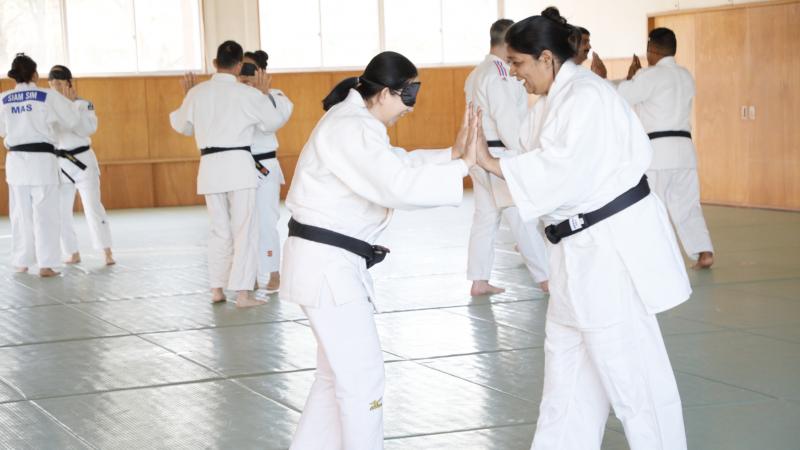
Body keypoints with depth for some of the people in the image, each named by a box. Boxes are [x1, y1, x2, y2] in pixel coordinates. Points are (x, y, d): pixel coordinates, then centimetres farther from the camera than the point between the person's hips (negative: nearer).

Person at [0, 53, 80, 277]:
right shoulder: (49, 96, -7)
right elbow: (71, 120, 3)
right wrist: (71, 100, 21)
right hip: (42, 160, -3)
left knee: (21, 214, 14)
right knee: (45, 214, 0)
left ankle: (22, 262, 20)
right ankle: (46, 265, -4)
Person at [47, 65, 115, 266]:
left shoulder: (83, 104, -4)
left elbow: (89, 128, -20)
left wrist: (71, 105, -22)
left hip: (83, 161, -3)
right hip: (61, 164, 3)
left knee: (93, 207, -8)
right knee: (62, 211, 5)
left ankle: (107, 253, -4)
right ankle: (73, 253, 17)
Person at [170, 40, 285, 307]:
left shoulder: (197, 93, 2)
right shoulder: (249, 94, -6)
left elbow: (182, 126, 17)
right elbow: (273, 122, 7)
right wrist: (264, 95, 19)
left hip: (210, 166, 4)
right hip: (238, 164, -4)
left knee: (220, 229, 17)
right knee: (244, 229, 1)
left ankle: (217, 290, 19)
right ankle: (243, 293, -4)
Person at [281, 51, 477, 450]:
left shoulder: (355, 121, 13)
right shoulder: (350, 129, -21)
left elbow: (398, 164, 13)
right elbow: (400, 185, -30)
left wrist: (452, 154, -1)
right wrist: (463, 165, -24)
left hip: (332, 262, 11)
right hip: (325, 265, -11)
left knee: (338, 371, 20)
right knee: (362, 374, -2)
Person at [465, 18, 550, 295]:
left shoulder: (476, 74, 15)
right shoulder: (498, 75, -17)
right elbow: (509, 122, -20)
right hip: (502, 156, -10)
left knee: (485, 218, 11)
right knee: (524, 219, -3)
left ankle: (478, 281, 14)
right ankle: (546, 279, 3)